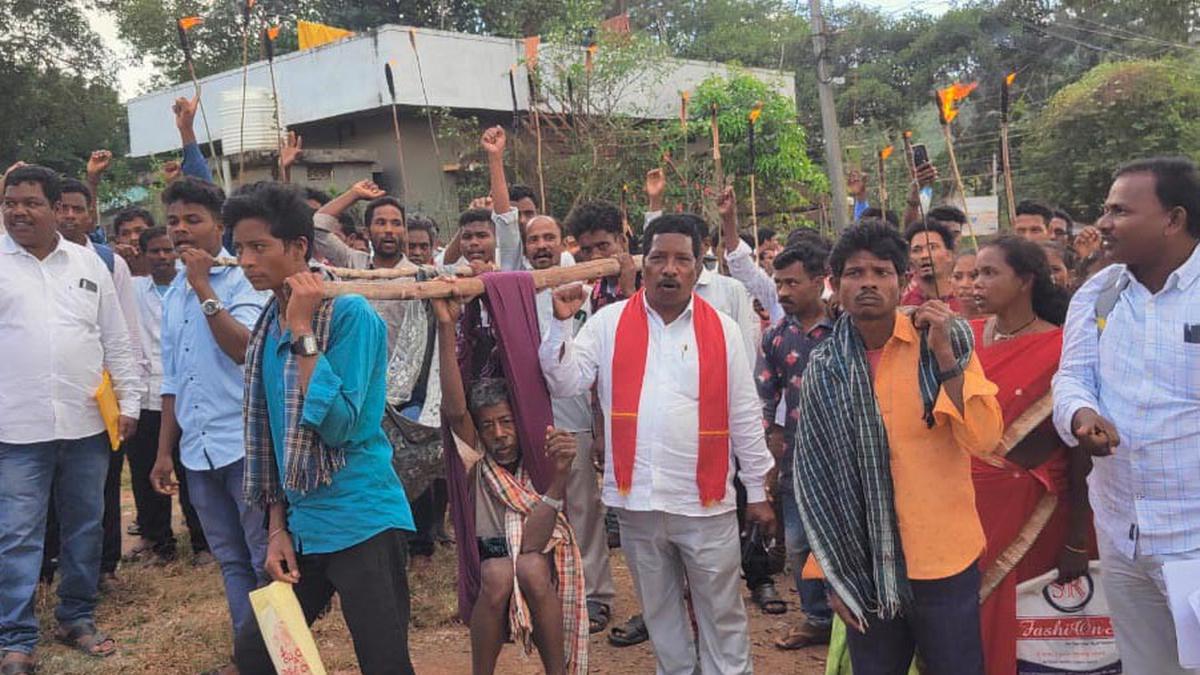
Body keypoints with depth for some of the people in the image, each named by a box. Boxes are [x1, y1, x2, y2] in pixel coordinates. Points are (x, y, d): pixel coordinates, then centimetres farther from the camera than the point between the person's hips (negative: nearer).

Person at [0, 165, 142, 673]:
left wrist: (129, 403, 5)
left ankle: (77, 618, 27)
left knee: (84, 528, 12)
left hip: (86, 424, 3)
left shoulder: (90, 264, 8)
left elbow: (117, 342, 10)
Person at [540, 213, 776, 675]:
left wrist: (757, 492, 6)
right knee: (659, 608, 17)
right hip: (636, 498, 1)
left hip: (706, 500, -1)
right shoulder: (609, 322, 2)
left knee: (721, 611, 8)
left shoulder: (722, 330, 0)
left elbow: (744, 417, 4)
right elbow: (565, 383, -1)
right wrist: (562, 323, -14)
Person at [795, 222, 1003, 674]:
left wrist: (943, 355, -19)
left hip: (944, 560, -1)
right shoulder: (824, 367, -1)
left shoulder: (947, 340, -5)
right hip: (862, 566, 2)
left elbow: (984, 440, -12)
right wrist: (835, 575, 5)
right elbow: (814, 471, 4)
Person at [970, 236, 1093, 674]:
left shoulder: (1061, 350, -11)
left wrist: (1078, 542, -8)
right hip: (968, 504, 4)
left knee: (1004, 622, 5)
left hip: (1025, 514, -4)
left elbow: (1079, 451, -9)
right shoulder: (967, 337, 2)